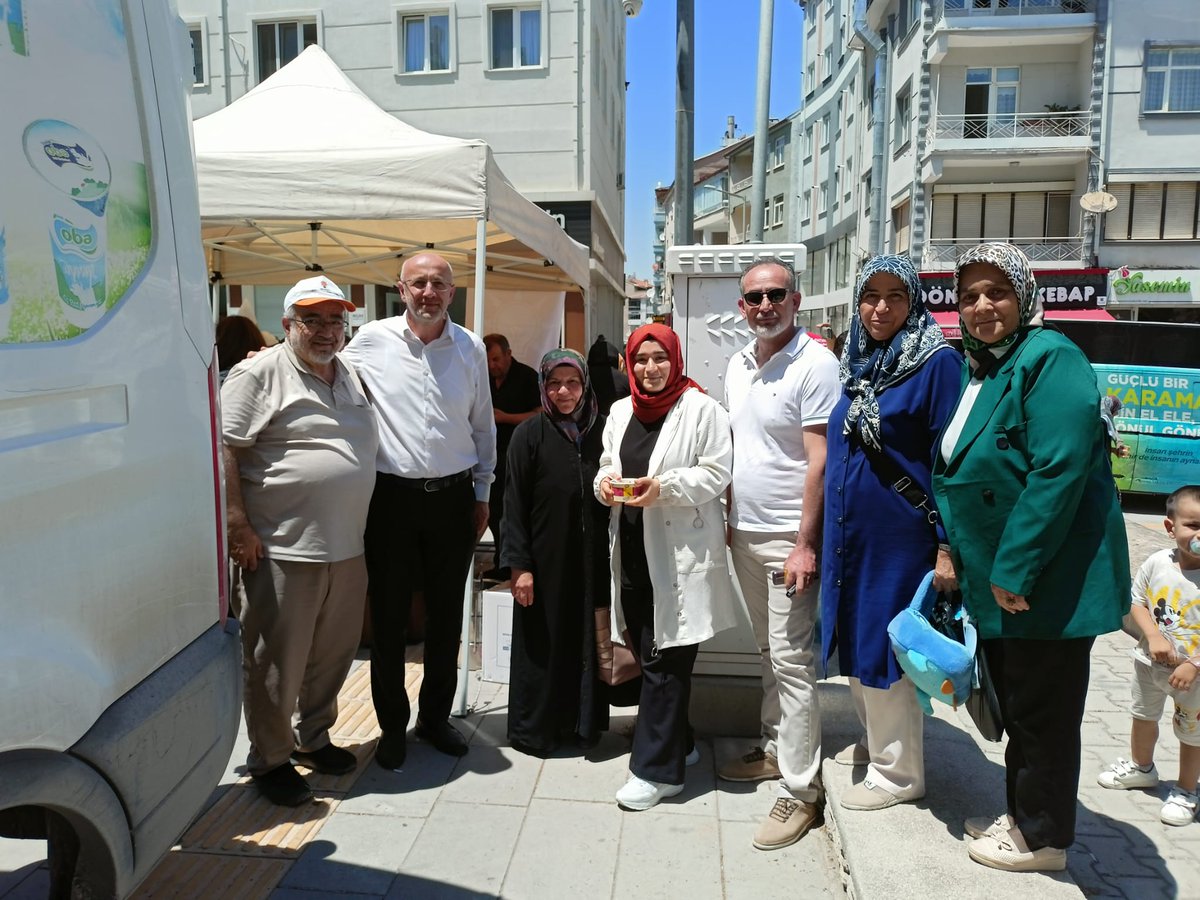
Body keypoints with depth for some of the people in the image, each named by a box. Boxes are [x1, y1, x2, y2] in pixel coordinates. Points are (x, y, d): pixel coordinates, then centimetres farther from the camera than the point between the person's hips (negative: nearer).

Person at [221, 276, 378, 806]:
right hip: (282, 549, -7)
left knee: (333, 655, 17)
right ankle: (269, 760, 23)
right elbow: (223, 449, -11)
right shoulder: (259, 374, -6)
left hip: (347, 550, 7)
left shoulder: (352, 378, 16)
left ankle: (313, 738, 37)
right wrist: (238, 525, -15)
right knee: (276, 662, 5)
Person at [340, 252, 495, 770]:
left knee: (446, 616, 12)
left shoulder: (471, 348, 4)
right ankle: (392, 727, 26)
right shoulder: (371, 340, -2)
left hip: (453, 497, 2)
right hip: (391, 497, -1)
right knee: (388, 618, 7)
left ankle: (435, 717, 31)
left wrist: (482, 494, 12)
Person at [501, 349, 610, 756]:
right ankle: (535, 729, 24)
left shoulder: (600, 431, 4)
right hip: (545, 559, -3)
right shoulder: (530, 434, -4)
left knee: (587, 641, 11)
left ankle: (584, 722, 28)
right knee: (542, 644, 8)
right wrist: (519, 565, -10)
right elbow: (515, 502, -6)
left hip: (591, 560, 3)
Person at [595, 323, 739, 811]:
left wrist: (662, 486, -20)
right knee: (648, 653, 14)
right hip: (632, 549, 7)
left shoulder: (701, 408, -5)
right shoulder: (621, 412, 15)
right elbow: (608, 465, 20)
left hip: (680, 552, -6)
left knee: (665, 658, -4)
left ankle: (657, 767, 7)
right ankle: (675, 742, 33)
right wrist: (606, 482, -3)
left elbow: (715, 473, -8)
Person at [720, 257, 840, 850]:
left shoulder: (814, 362, -13)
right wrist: (727, 519, 14)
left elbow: (820, 460, -16)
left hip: (787, 538, -7)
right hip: (744, 532, 7)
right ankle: (774, 748, 33)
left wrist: (805, 544, -19)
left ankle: (800, 790, 8)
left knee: (792, 660, -2)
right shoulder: (738, 365, 11)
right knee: (768, 651, 18)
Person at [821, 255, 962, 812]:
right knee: (856, 644, 17)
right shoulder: (855, 365, 10)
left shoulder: (938, 362, -10)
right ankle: (873, 742, 37)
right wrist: (824, 538, 16)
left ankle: (898, 772, 21)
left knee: (886, 648, 3)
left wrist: (948, 548, -16)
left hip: (900, 537, -7)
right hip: (848, 536, 7)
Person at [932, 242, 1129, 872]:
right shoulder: (978, 371, 12)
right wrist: (954, 551, 12)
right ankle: (1021, 815, 37)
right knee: (1014, 706, 20)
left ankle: (1043, 838, 25)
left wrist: (1014, 569, -23)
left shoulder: (1050, 358, -15)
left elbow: (1059, 472, -24)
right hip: (995, 581, 9)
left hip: (1048, 581, -9)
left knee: (1041, 710, 6)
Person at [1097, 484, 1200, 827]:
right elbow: (1137, 603, -4)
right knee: (1143, 717, 24)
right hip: (1150, 662, 4)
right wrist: (1154, 636, -18)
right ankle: (1141, 767, 48)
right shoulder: (1157, 563, -13)